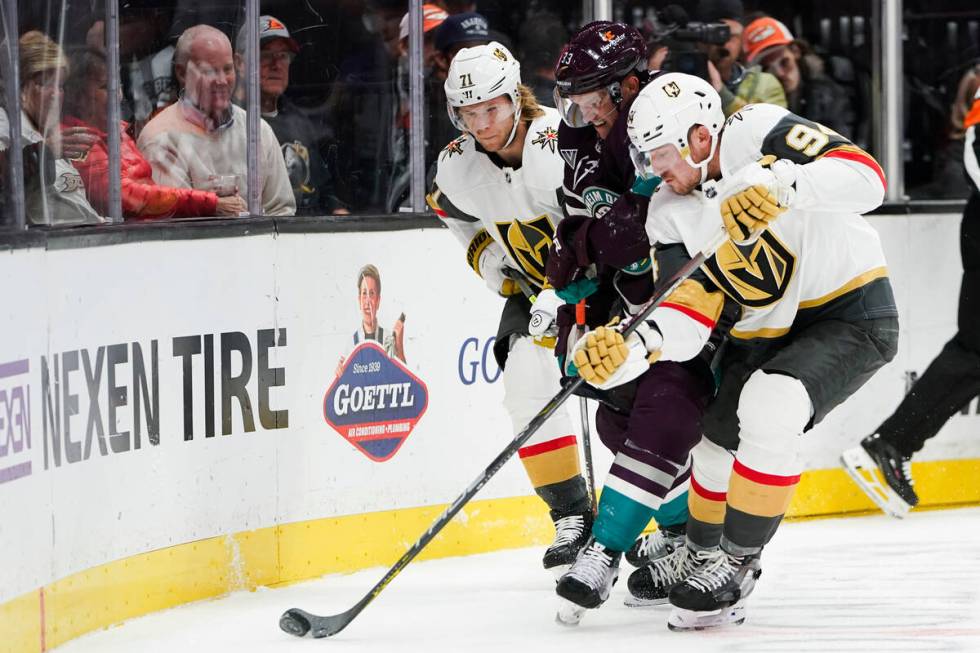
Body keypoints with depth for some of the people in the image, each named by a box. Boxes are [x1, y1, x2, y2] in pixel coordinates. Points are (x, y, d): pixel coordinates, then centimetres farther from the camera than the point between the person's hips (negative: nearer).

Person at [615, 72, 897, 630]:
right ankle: (701, 554, 43)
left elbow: (868, 178, -31)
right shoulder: (670, 214, -2)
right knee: (719, 438, 14)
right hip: (765, 332, 8)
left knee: (769, 411, -28)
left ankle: (736, 563, -15)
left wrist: (782, 183, -45)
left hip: (852, 315, -8)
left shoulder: (758, 133, -20)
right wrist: (630, 344, -25)